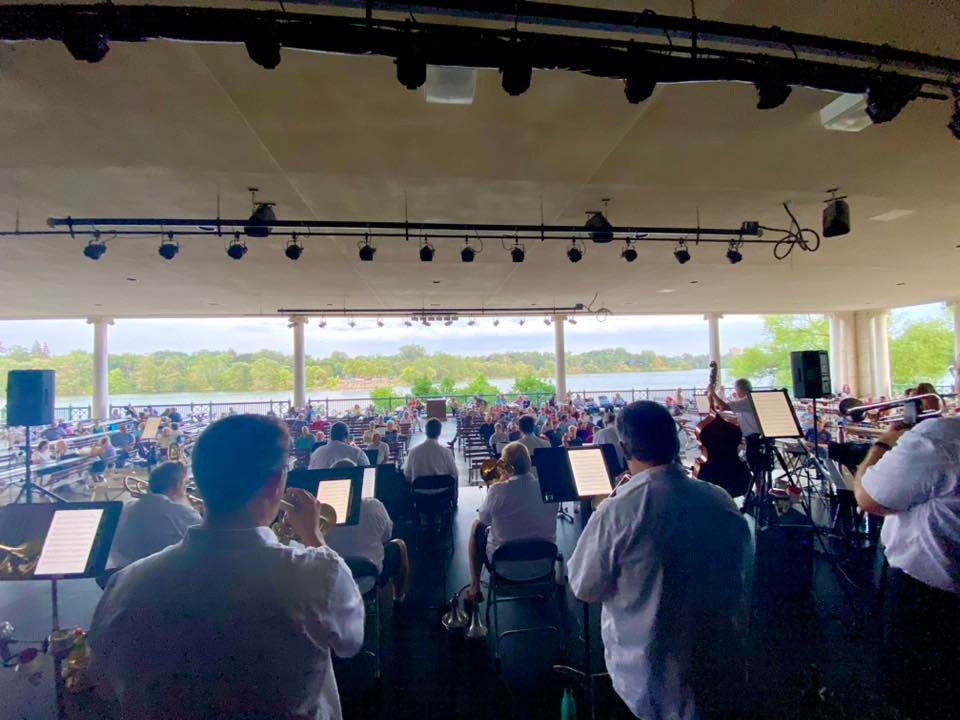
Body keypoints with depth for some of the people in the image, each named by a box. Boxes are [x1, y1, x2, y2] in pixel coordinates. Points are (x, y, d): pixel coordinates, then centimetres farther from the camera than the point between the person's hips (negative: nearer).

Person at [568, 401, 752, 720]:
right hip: (723, 673, 4)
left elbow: (584, 589, -11)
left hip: (651, 682, -4)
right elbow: (738, 573, 9)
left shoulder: (617, 512, -27)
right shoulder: (722, 501, -11)